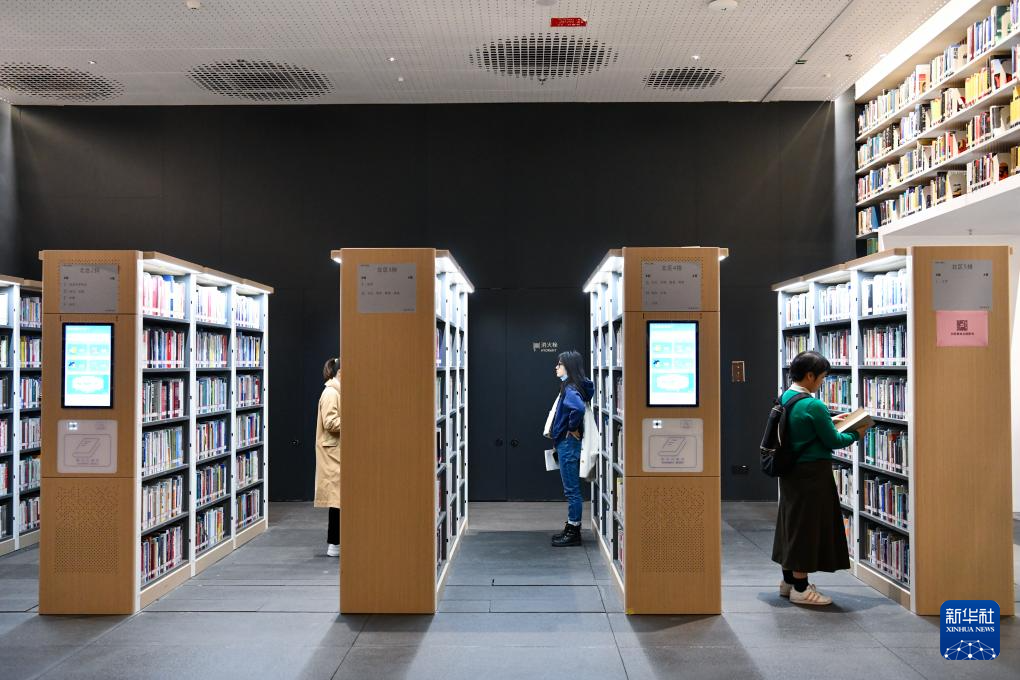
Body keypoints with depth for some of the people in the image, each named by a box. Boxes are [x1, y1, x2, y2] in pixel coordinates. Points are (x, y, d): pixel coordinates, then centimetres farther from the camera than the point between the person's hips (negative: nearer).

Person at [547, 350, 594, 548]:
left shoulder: (571, 389, -18)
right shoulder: (571, 387, 11)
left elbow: (578, 408, -38)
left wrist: (572, 429, -22)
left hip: (569, 443, -10)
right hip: (566, 443, 10)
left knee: (572, 490, -2)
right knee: (571, 490, 16)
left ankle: (574, 533, 6)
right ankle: (571, 529, 25)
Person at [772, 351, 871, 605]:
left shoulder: (784, 398, 5)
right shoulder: (813, 406, -21)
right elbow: (832, 441, -13)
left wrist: (828, 421, 18)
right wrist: (856, 434, 3)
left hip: (790, 471, 9)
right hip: (812, 473, -9)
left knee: (792, 522, 17)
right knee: (808, 526, 1)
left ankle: (789, 580, 29)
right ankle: (800, 588, 9)